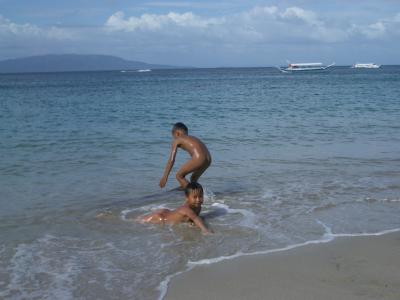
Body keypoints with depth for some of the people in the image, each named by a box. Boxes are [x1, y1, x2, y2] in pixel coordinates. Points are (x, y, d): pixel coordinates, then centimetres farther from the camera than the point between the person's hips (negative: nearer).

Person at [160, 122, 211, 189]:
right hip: (208, 159, 7)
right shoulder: (192, 138, 33)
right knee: (193, 178, 26)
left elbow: (171, 160, 6)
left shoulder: (177, 141, 13)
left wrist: (165, 177, 7)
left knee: (179, 176, 8)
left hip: (199, 158, -7)